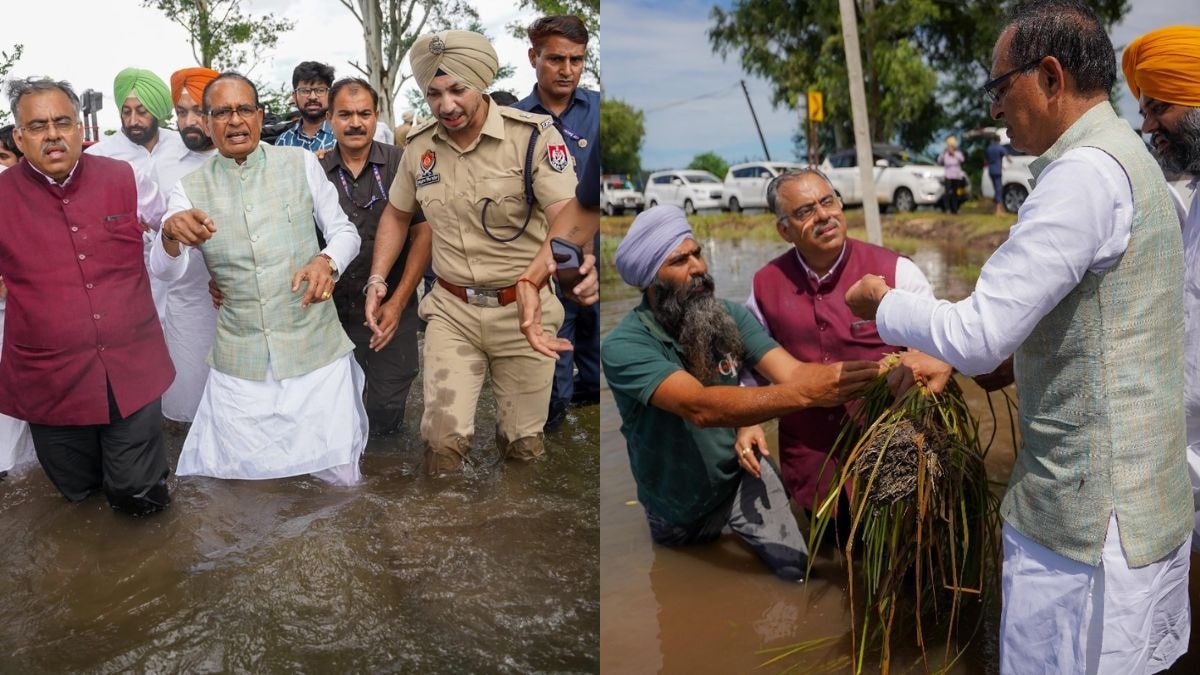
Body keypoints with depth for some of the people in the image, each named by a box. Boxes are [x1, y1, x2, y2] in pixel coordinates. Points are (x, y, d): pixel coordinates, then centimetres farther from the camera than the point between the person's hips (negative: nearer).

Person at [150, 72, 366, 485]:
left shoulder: (301, 164, 1)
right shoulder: (191, 189, 2)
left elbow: (345, 230, 5)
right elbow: (165, 271, -6)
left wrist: (327, 261, -18)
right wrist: (171, 234, -30)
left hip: (315, 346, -1)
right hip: (240, 360, 1)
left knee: (341, 477, 3)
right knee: (237, 478, 7)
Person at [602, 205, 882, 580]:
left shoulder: (730, 315, -14)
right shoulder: (623, 347, -29)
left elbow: (790, 373, -25)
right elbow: (700, 407, -43)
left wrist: (862, 378, -46)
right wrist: (804, 393, -54)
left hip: (741, 474, 2)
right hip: (677, 501, -1)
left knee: (798, 572, -10)